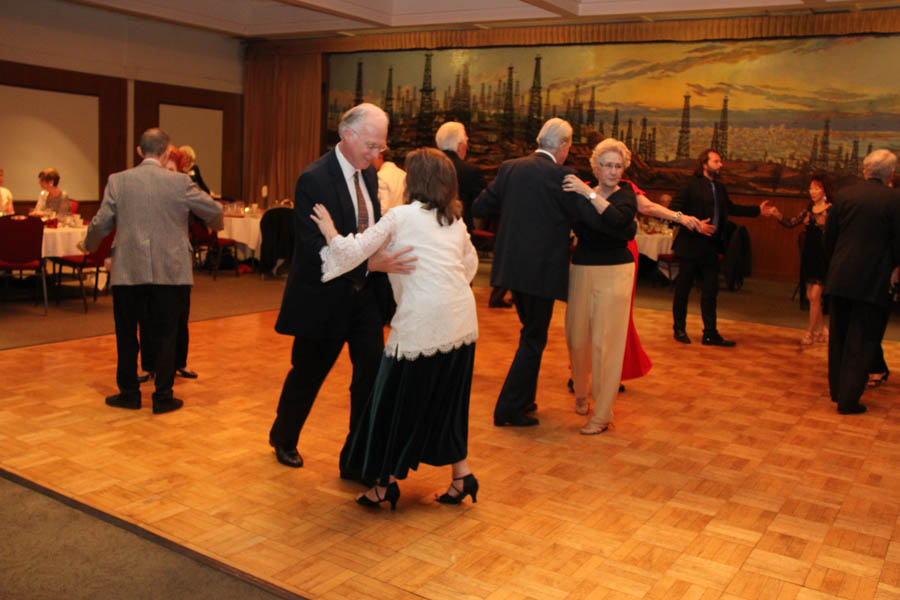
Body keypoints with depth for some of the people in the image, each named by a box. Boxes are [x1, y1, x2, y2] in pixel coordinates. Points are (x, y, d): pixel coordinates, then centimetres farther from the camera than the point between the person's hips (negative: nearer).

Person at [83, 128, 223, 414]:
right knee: (165, 335, 8)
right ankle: (163, 397, 12)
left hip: (128, 271, 1)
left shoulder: (117, 181, -2)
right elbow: (214, 211, 3)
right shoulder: (179, 182, -5)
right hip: (170, 271, -1)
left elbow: (100, 224, 0)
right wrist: (216, 223, 27)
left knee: (126, 334, 15)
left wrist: (90, 246, 21)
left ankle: (129, 393, 22)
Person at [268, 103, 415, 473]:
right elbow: (314, 247, -27)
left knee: (372, 375, 2)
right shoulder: (314, 179, -19)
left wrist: (389, 259, -3)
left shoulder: (369, 175, 4)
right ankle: (284, 439, 42)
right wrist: (372, 263, -37)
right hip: (325, 296, -6)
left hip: (365, 293, 6)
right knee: (307, 374, 14)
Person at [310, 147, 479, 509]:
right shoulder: (456, 221, 14)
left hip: (422, 322, -6)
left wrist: (329, 230, 10)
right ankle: (461, 476, 20)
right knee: (448, 399, 18)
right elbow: (470, 263, 24)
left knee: (397, 399, 8)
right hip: (461, 320, 6)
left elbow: (353, 251, -4)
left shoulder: (402, 215, -3)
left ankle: (385, 484, 18)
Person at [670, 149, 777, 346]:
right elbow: (674, 209, -14)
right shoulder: (692, 184, -8)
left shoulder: (719, 188, 14)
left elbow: (731, 208, 26)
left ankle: (710, 334, 12)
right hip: (691, 246, -7)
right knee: (683, 289, 4)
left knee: (710, 290, 7)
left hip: (710, 247, 7)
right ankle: (679, 329, 17)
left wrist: (758, 210, 23)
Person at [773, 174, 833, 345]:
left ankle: (810, 332, 5)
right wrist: (778, 215, -11)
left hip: (822, 256, -6)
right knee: (811, 296, 11)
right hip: (809, 254, 6)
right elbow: (791, 223, 4)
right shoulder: (809, 210, 10)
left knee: (814, 296, -6)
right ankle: (822, 330, 25)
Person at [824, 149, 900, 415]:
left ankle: (836, 390, 28)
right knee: (862, 341, 4)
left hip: (839, 279, 4)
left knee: (838, 337, 17)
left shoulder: (843, 195, 1)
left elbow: (828, 239, 5)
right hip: (873, 282, -3)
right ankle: (848, 399, 3)